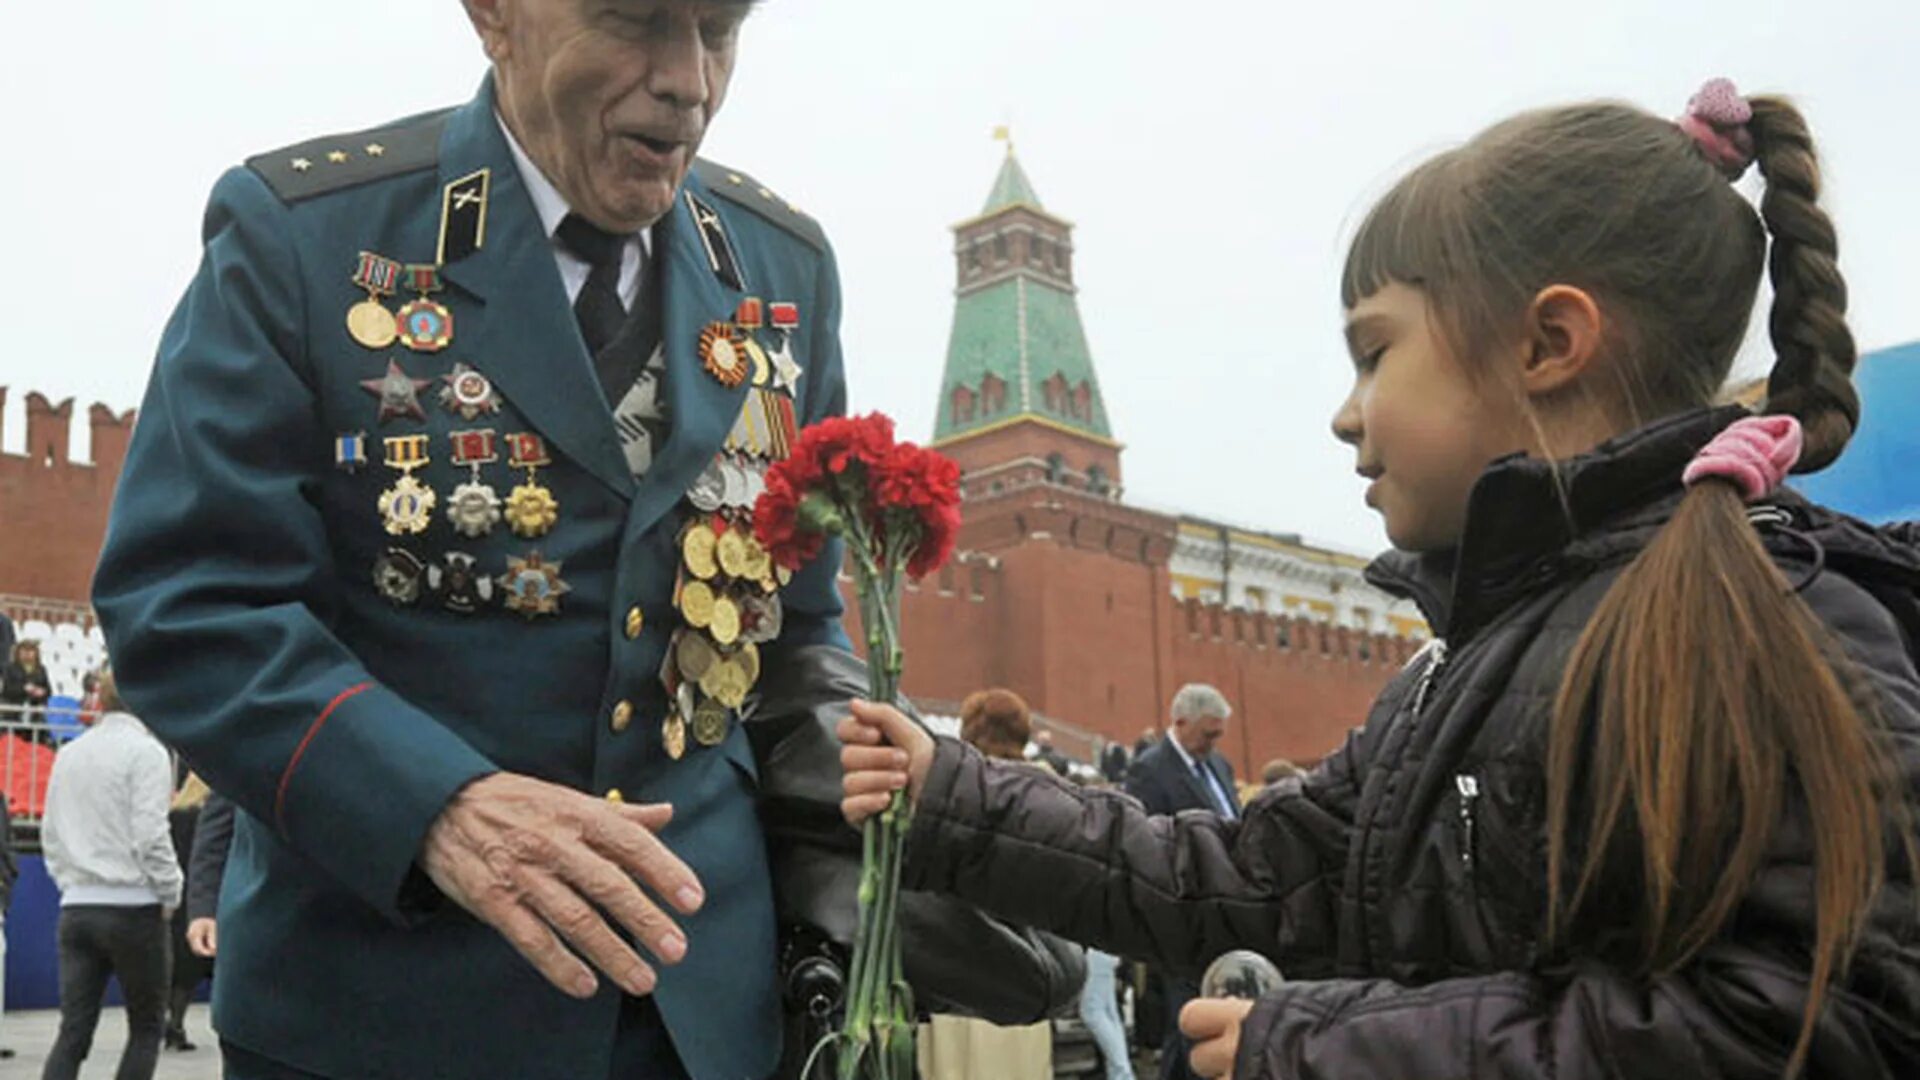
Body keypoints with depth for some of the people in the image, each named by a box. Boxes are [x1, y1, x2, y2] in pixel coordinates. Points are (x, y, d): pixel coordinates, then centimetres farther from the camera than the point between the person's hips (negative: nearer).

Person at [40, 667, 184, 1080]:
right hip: (133, 906, -6)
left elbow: (50, 833, 15)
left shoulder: (68, 753, 12)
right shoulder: (146, 751, -9)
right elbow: (150, 834, -14)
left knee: (74, 1030, 5)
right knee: (146, 1027, 7)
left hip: (76, 907, 6)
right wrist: (170, 892, -3)